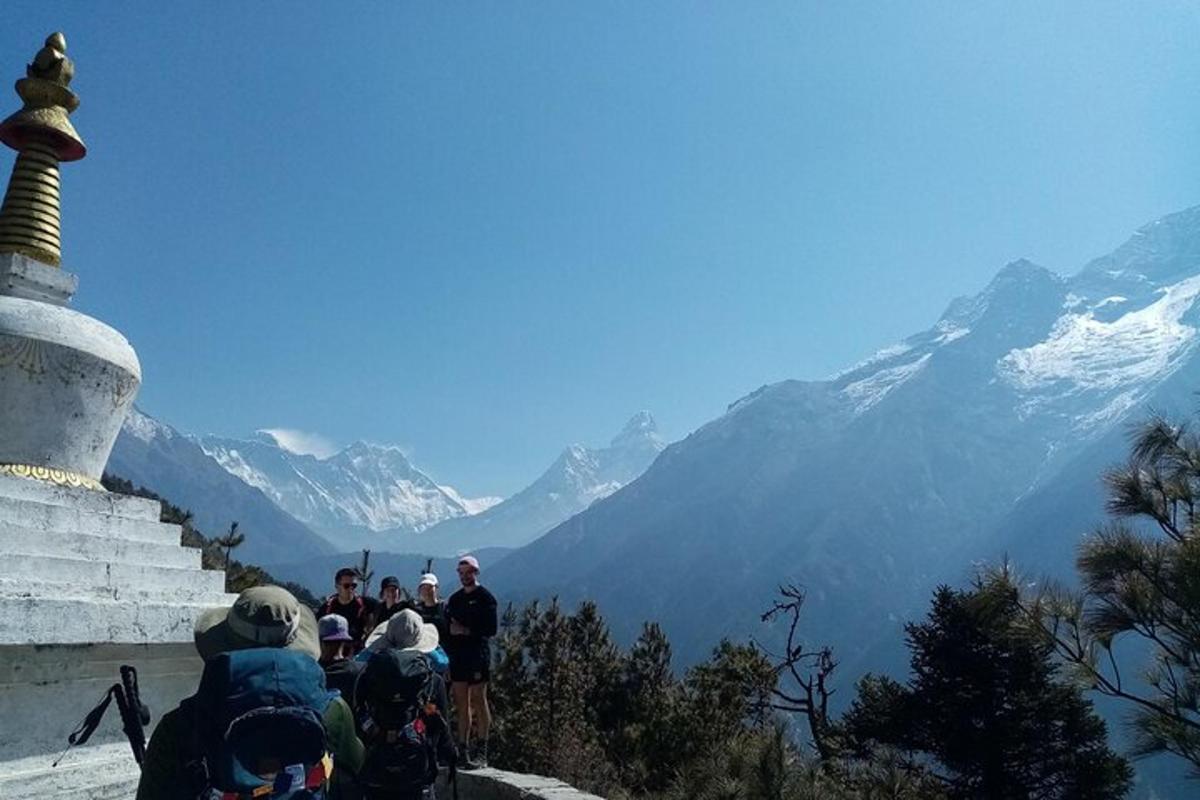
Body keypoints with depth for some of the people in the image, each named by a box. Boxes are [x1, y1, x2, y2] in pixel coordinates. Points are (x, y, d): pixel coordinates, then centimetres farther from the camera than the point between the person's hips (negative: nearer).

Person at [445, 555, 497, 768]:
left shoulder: (485, 597, -2)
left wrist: (467, 631, -14)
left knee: (478, 701, -5)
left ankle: (481, 753, -2)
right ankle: (463, 749, 13)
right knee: (461, 703, 7)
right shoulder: (454, 599, 17)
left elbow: (491, 629, -9)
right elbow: (447, 626, 19)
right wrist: (450, 629, 1)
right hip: (457, 656, 6)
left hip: (477, 654, -6)